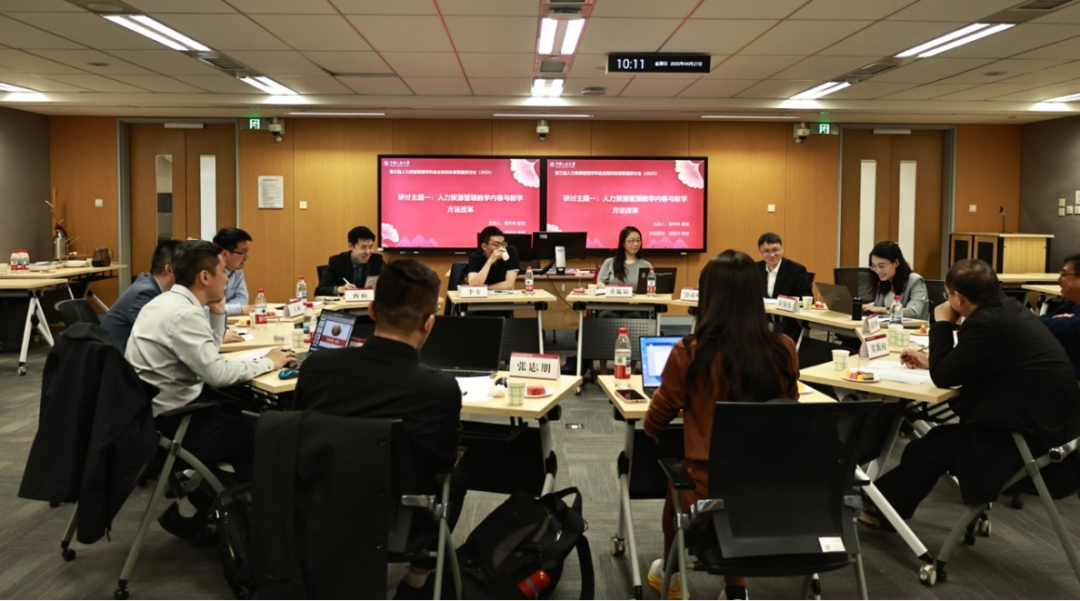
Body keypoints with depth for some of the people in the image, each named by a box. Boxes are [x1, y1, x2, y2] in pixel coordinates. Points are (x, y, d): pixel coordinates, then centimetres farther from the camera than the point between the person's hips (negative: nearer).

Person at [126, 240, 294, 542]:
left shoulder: (169, 301, 9)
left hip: (155, 407, 9)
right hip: (167, 422, -9)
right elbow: (217, 374, -27)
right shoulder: (183, 314, -22)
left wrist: (217, 311, 7)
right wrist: (268, 362, -14)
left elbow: (208, 352, 19)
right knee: (261, 435, -2)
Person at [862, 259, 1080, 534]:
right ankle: (884, 501, 26)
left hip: (1030, 434, -9)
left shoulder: (987, 323, -23)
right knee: (939, 438, 17)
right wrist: (932, 360, 22)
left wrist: (942, 323, -6)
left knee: (925, 451, 3)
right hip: (1042, 419, 9)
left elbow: (944, 377, -13)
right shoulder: (1006, 309, 7)